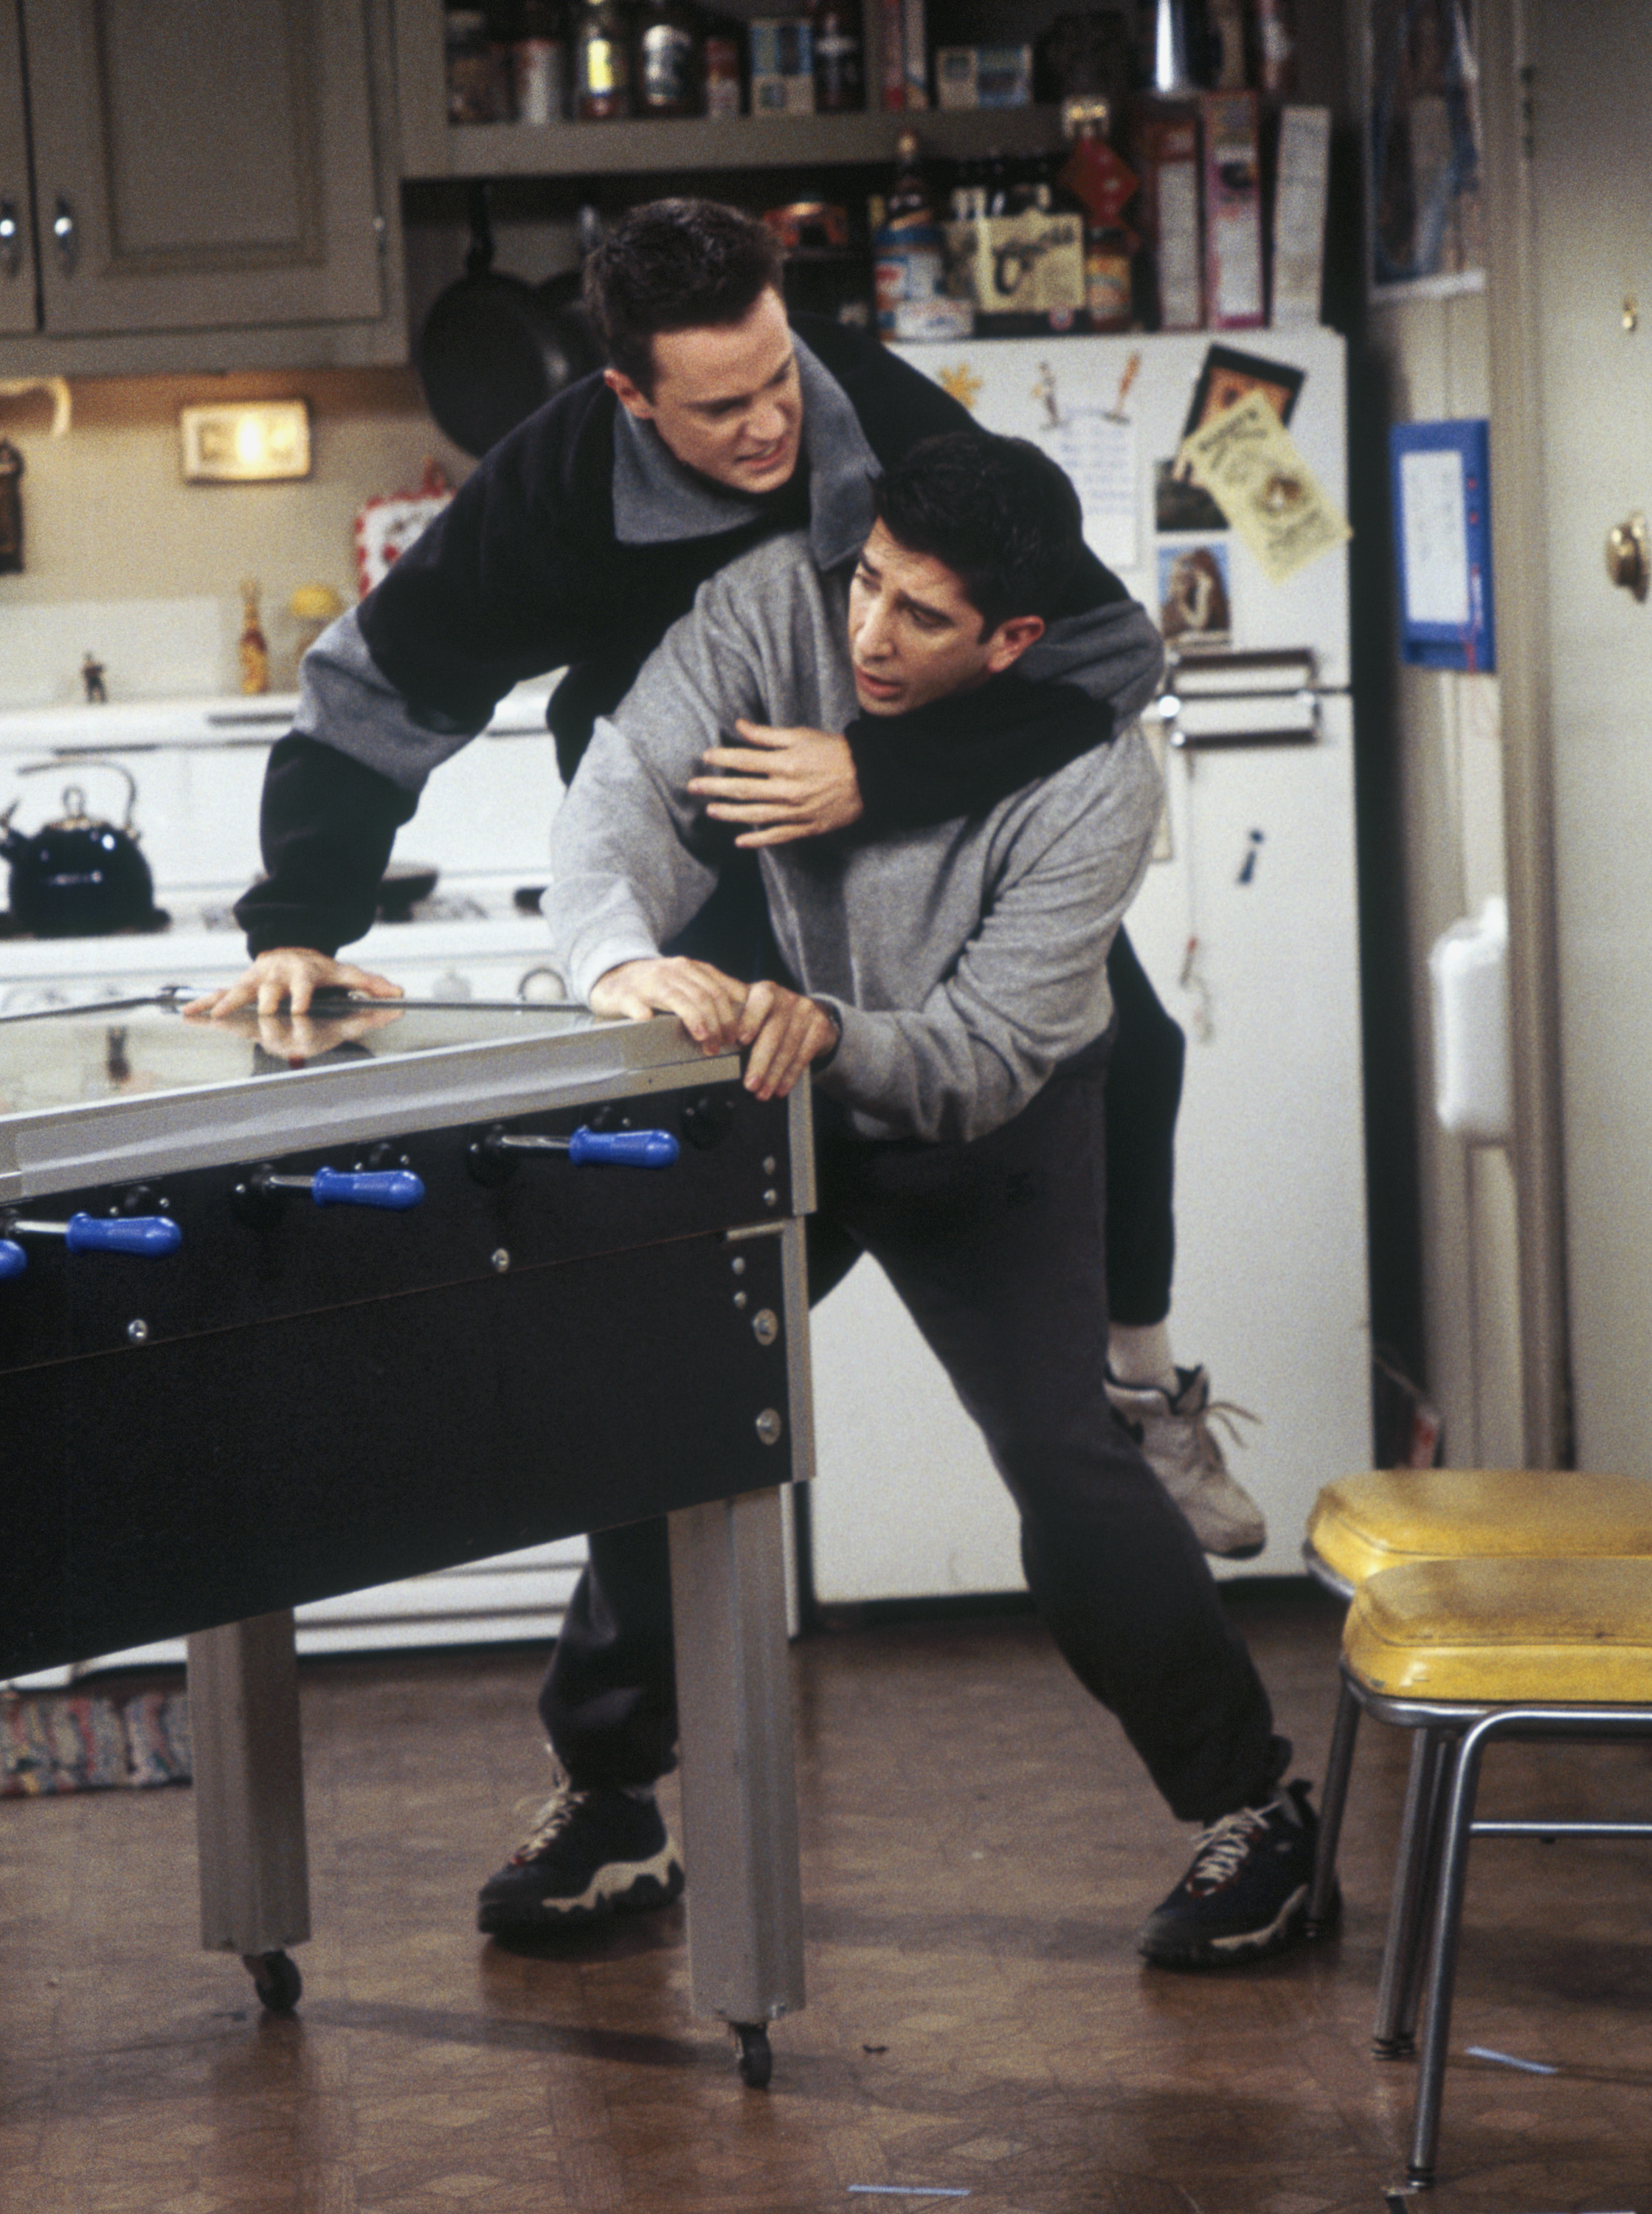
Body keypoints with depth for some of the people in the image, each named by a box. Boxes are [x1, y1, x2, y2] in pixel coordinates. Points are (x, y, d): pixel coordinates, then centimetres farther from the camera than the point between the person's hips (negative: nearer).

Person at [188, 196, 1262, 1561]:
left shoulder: (886, 416, -29)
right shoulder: (558, 482, -27)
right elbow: (380, 688, -19)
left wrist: (881, 779, -42)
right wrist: (299, 925, -29)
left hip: (922, 813, 2)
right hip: (697, 845, -1)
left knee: (1125, 1046, -6)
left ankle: (1142, 1387, 20)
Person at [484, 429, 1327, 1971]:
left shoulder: (1095, 783, -29)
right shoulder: (779, 604, -23)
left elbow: (980, 1062, -30)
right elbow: (627, 788, -32)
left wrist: (828, 1032, -50)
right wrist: (622, 960, -54)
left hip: (988, 1126, -3)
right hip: (770, 1092, 3)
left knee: (1061, 1455, -14)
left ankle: (1250, 1812, 1)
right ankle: (607, 1805, 16)